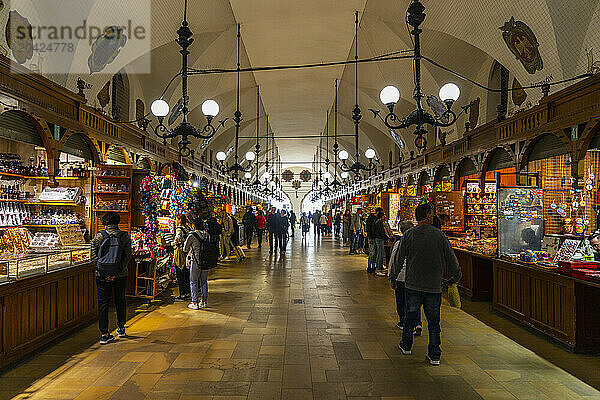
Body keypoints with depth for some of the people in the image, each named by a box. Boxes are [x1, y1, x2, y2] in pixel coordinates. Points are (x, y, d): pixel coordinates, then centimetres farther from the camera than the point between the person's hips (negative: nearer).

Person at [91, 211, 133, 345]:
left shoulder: (99, 236, -3)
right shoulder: (125, 236, -4)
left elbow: (93, 255, -6)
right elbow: (128, 255, -10)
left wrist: (103, 270, -8)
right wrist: (118, 271, -10)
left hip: (102, 275, 0)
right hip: (121, 275, 0)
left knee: (103, 303, 8)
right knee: (120, 301, 17)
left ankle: (104, 334, 9)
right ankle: (121, 329, 30)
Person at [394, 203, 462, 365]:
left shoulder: (408, 235, -4)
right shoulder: (439, 235, -5)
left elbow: (399, 259, 1)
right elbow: (451, 258, -1)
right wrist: (456, 276, 15)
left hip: (413, 285, 1)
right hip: (434, 285, 0)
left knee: (411, 316, 15)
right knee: (433, 320, 8)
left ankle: (406, 346, 31)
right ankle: (434, 355, 14)